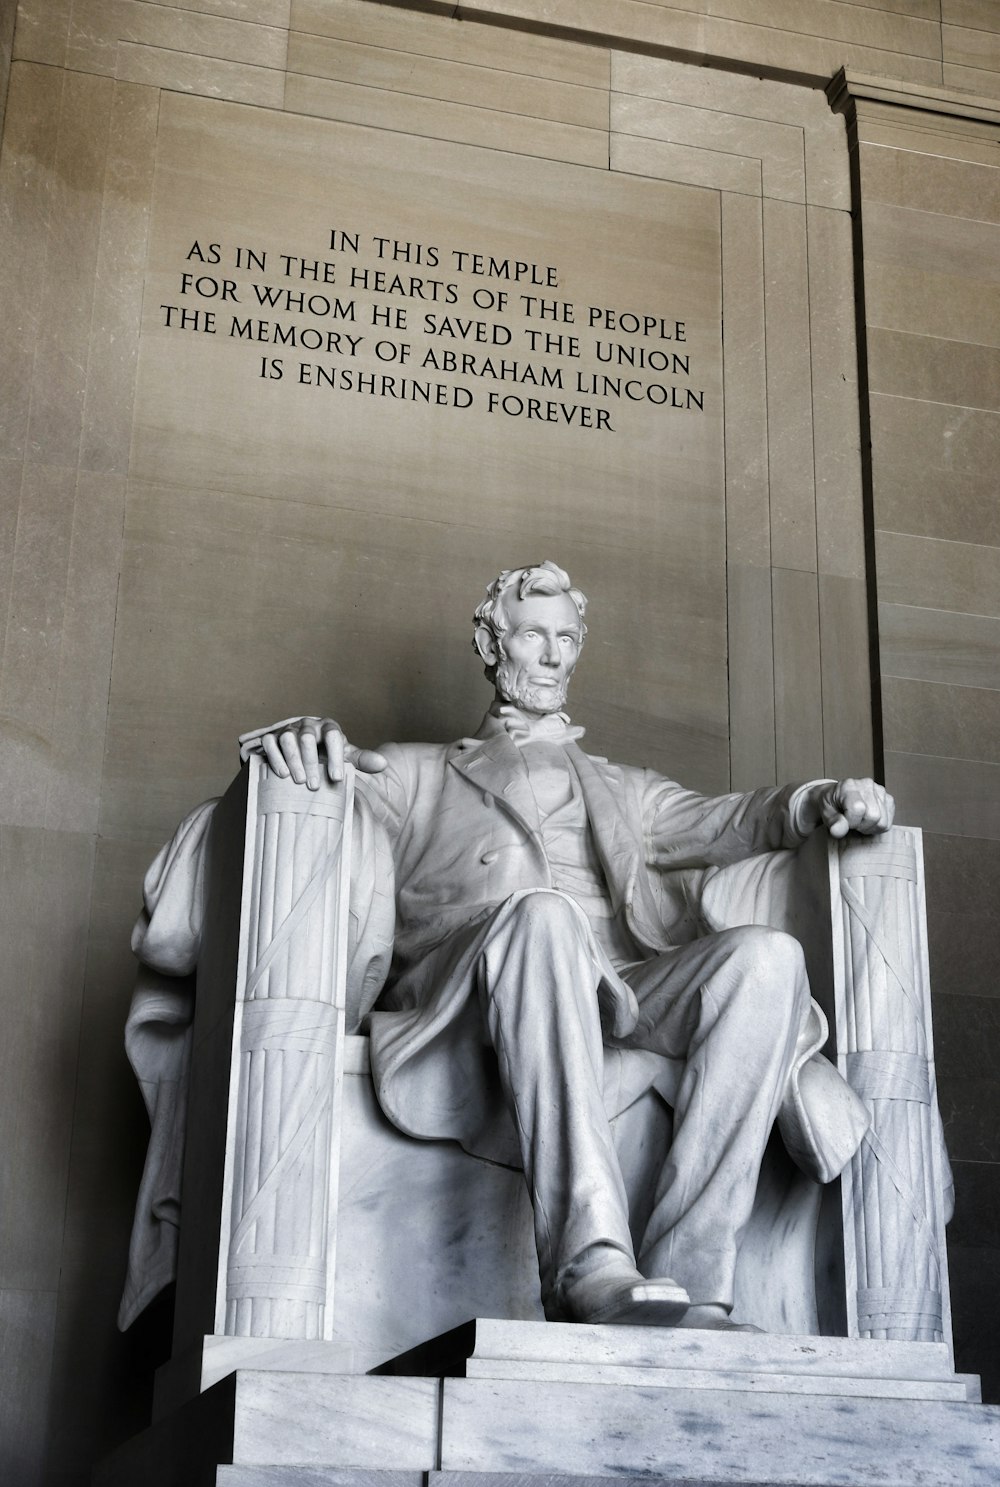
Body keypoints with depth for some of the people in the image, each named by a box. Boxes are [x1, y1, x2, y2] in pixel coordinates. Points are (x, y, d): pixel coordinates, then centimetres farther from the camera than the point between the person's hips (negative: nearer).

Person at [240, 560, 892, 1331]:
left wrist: (825, 800, 0)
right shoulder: (419, 774, 30)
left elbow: (728, 820, 22)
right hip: (462, 999, -3)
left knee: (767, 957, -29)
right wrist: (309, 738, -11)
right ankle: (591, 1266, -50)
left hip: (615, 992, 3)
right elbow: (324, 786, 15)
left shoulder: (621, 789, 37)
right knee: (541, 915, -39)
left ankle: (689, 1280, -38)